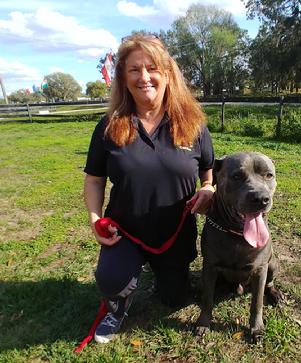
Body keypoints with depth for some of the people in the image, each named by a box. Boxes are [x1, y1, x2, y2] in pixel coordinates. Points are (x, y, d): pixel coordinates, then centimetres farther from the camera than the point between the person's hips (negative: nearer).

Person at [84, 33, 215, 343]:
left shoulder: (192, 123, -9)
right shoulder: (109, 127, -10)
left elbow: (210, 170, 2)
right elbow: (94, 178, -1)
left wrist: (208, 190, -20)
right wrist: (95, 218, -16)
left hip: (177, 233, 2)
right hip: (124, 230, -1)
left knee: (173, 299, 18)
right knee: (111, 280, -29)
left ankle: (161, 268, 54)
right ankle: (118, 306, 11)